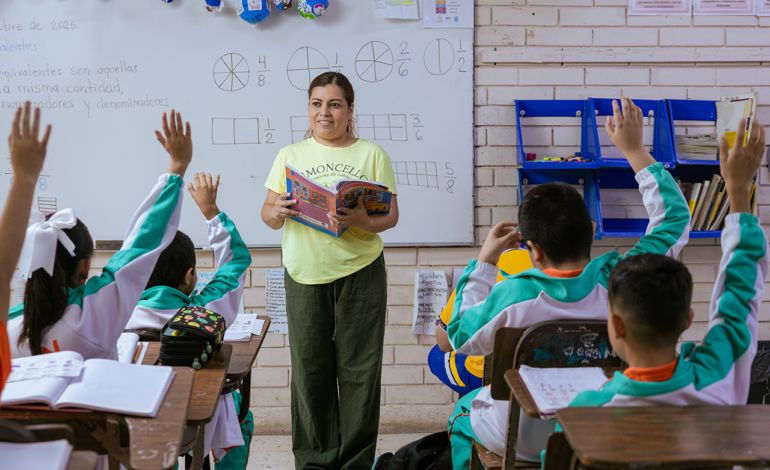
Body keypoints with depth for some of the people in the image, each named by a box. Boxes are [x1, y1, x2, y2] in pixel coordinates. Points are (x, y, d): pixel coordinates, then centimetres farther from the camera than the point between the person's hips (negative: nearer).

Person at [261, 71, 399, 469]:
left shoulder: (371, 154, 6)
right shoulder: (290, 155, 12)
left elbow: (391, 215, 1)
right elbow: (269, 215, 10)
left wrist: (361, 221, -20)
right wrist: (278, 212, -13)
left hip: (359, 272, -1)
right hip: (304, 273, 2)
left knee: (358, 368, 1)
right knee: (309, 368, 4)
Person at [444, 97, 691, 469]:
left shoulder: (512, 296, -29)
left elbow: (461, 336, -7)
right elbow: (675, 219, -5)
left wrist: (484, 261, -1)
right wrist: (635, 150, 2)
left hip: (525, 440, -3)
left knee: (463, 411, 32)